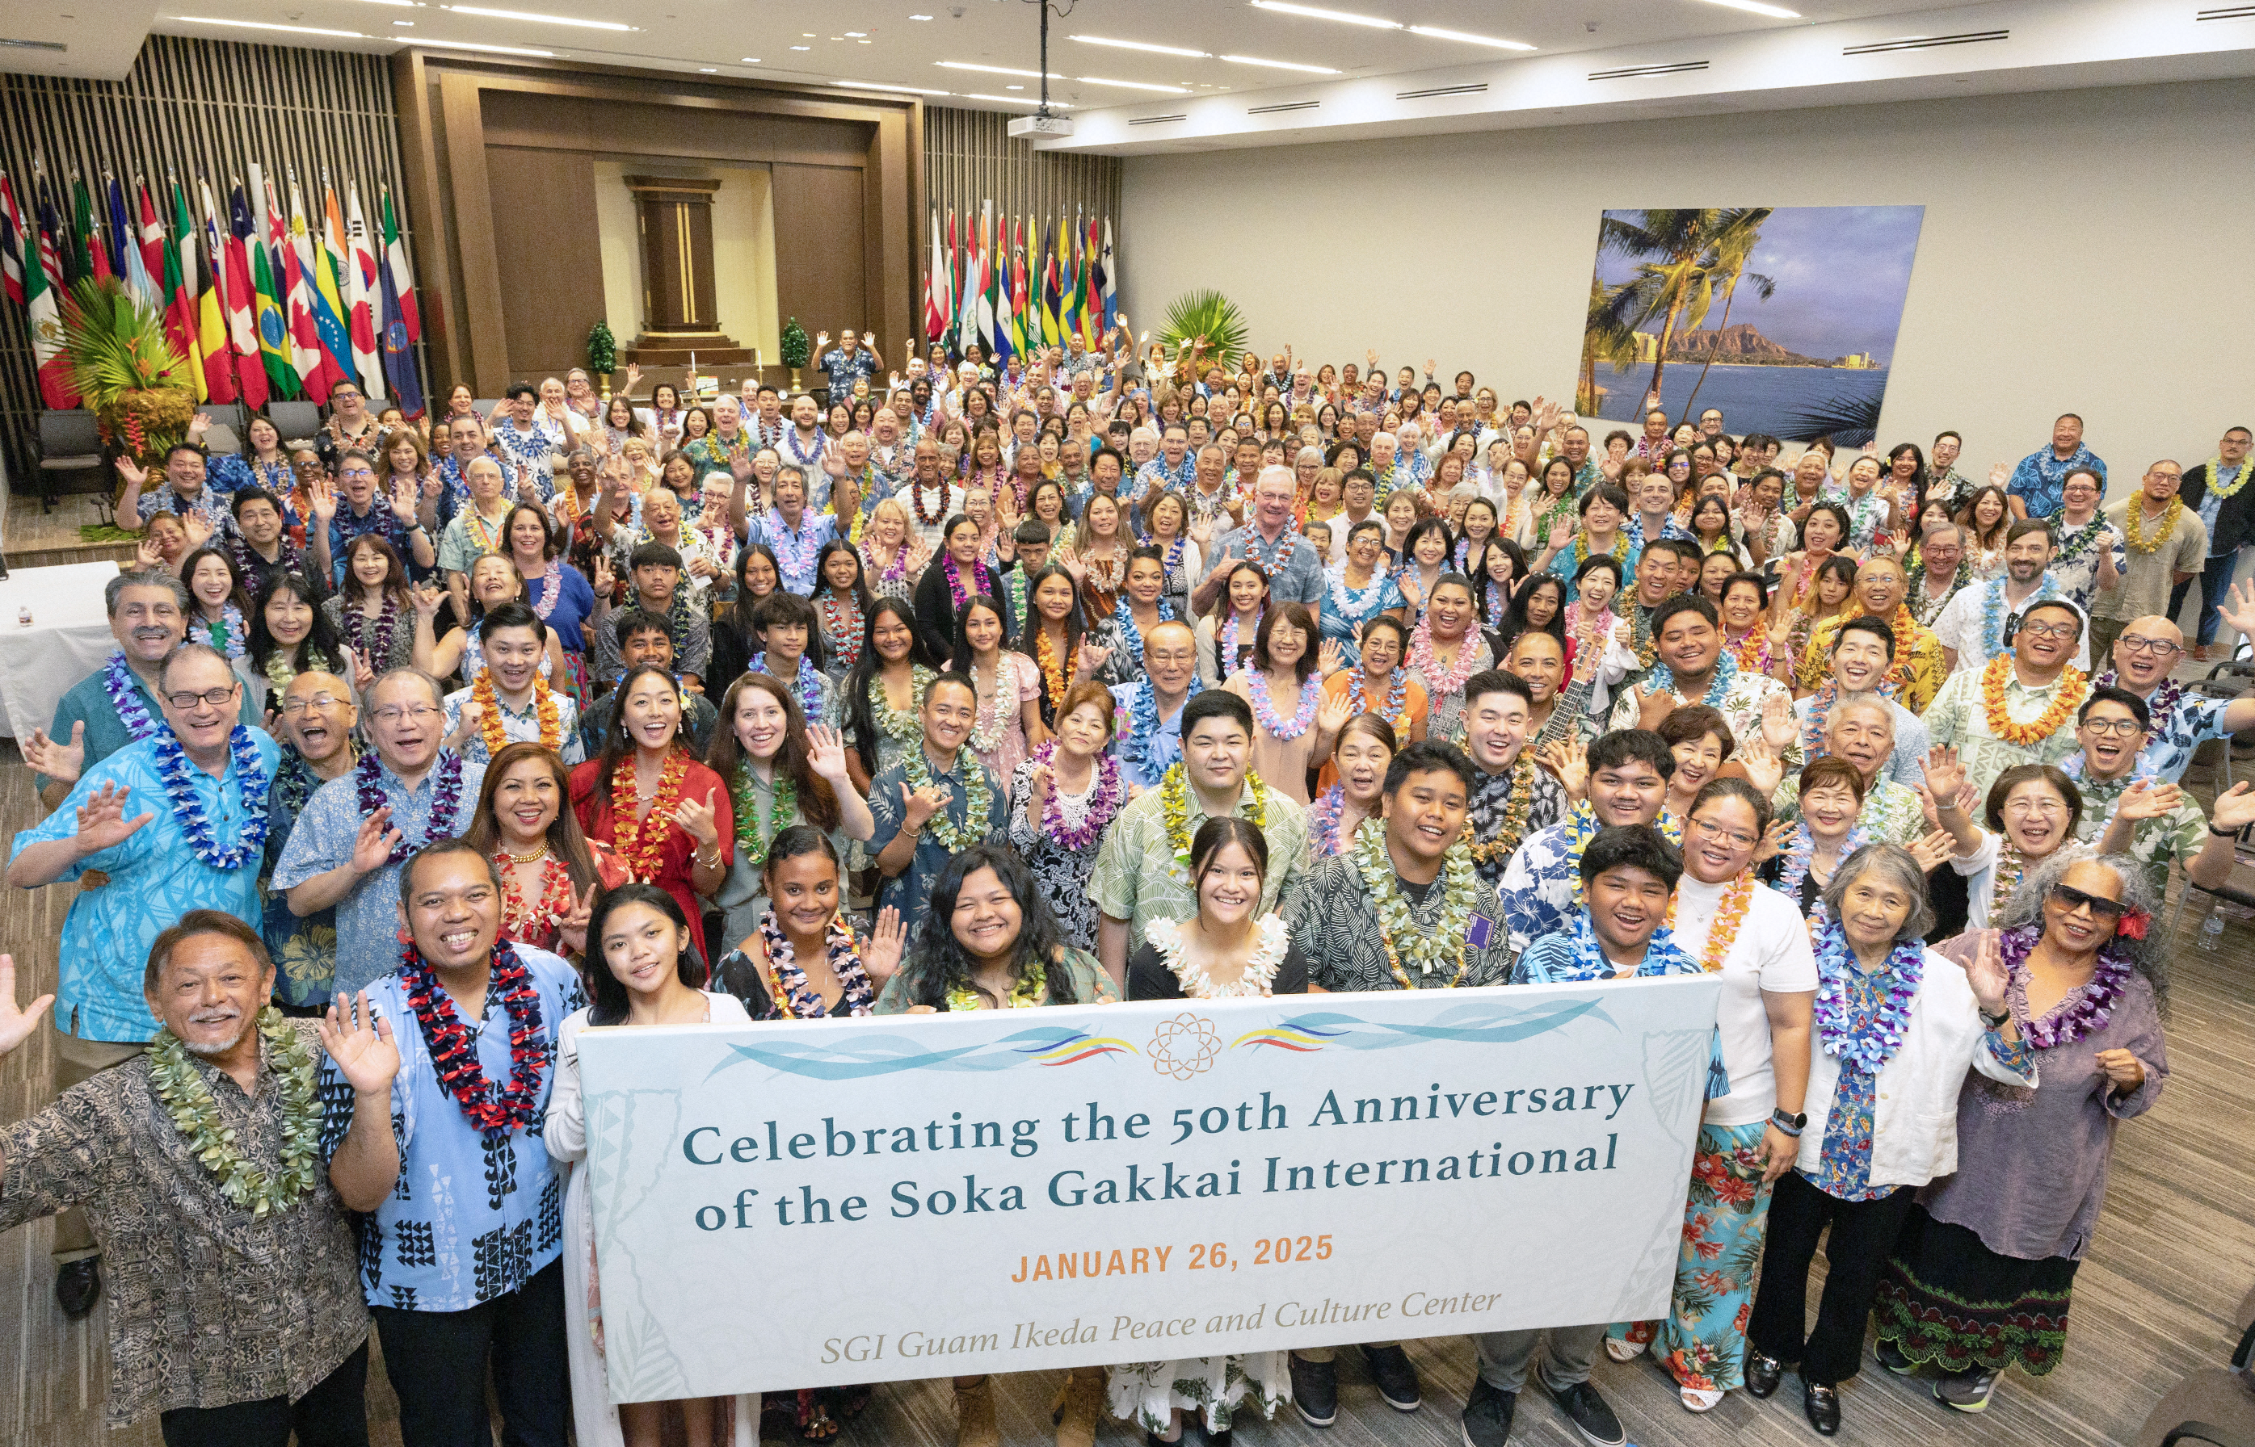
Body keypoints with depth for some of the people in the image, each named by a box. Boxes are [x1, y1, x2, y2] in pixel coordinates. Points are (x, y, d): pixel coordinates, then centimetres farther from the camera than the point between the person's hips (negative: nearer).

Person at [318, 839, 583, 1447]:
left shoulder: (552, 979, -12)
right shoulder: (375, 1021, -20)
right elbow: (360, 1195, -21)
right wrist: (372, 1095, -38)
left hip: (544, 1253, 3)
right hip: (428, 1280, -3)